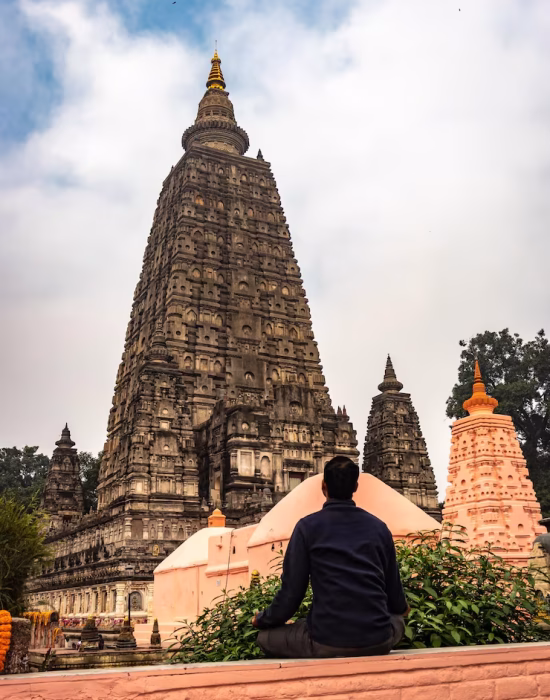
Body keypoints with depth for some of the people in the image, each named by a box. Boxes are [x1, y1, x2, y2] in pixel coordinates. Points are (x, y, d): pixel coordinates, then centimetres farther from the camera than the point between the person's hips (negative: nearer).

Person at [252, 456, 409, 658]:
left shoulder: (308, 526, -2)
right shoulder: (379, 527, 7)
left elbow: (291, 592, -2)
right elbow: (393, 588, 14)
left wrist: (262, 619, 19)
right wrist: (402, 608, 39)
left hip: (328, 642, -4)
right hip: (378, 640, 4)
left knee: (265, 637, 19)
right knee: (398, 622, 37)